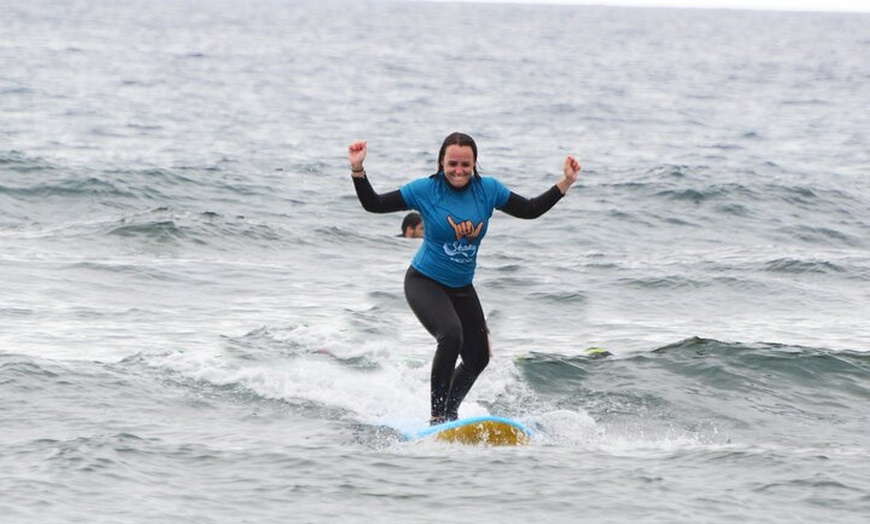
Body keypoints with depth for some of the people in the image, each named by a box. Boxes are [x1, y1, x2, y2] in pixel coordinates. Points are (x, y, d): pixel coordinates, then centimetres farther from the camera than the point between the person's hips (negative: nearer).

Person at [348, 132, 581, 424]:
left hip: (462, 288, 6)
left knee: (478, 358, 9)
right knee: (451, 334, -30)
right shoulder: (425, 190, -14)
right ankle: (437, 416, -21)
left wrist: (565, 183, -3)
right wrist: (358, 170, -24)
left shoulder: (488, 190, -5)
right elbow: (373, 204, -10)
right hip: (424, 282, -6)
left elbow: (530, 210, 4)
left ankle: (449, 412, 34)